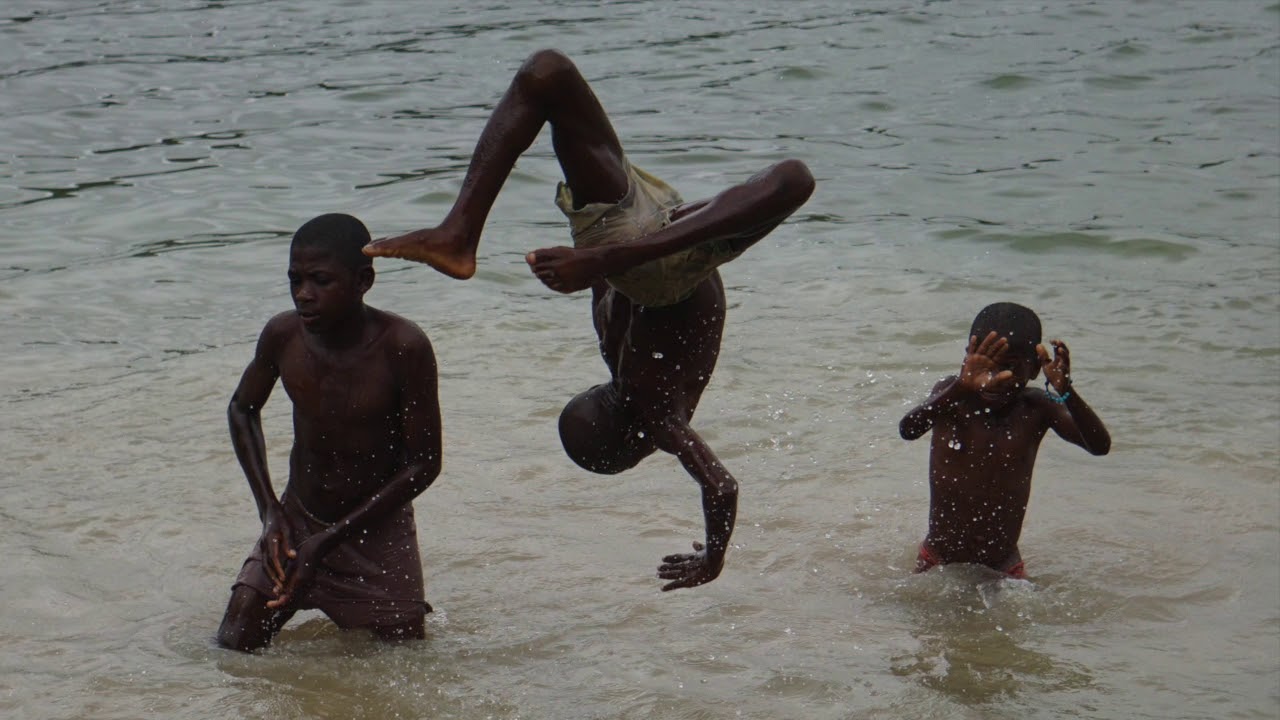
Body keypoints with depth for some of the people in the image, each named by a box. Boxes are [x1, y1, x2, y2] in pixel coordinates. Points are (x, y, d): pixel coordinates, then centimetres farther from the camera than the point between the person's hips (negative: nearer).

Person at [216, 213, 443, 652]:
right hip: (296, 521, 3)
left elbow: (424, 462, -16)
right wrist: (270, 512, -5)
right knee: (231, 651, -6)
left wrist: (330, 539, -19)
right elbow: (243, 409, 8)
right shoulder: (283, 336, -13)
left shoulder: (403, 348, -23)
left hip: (377, 530, -2)